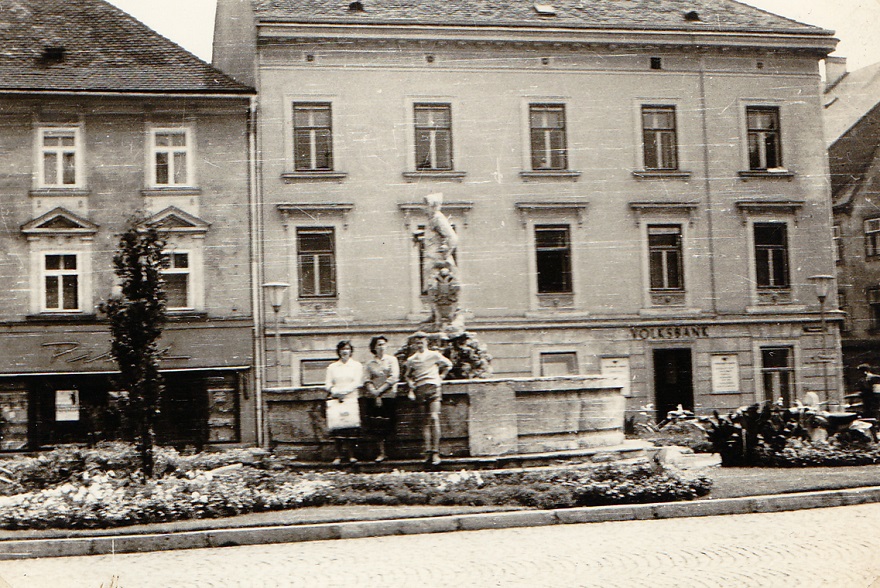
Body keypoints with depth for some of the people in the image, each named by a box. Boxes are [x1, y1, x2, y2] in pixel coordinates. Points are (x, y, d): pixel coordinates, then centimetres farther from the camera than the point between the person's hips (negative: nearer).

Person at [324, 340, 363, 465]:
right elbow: (327, 384, 10)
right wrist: (334, 391, -12)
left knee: (351, 428, -8)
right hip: (336, 400, 1)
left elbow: (357, 383, 0)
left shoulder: (357, 365, 11)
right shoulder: (332, 367, 16)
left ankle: (351, 454, -3)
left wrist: (343, 391, -11)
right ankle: (339, 455, -5)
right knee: (337, 428, -8)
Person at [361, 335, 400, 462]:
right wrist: (374, 393, -12)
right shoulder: (369, 364, 11)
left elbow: (393, 378, -3)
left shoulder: (392, 360, 7)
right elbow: (366, 381, 3)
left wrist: (380, 390, -10)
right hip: (372, 398, 1)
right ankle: (381, 452, 1)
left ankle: (382, 451, 4)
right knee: (376, 425, -4)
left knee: (386, 425, -5)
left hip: (388, 396, -1)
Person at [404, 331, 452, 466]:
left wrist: (441, 377, 11)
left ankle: (435, 452, -14)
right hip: (419, 390, 3)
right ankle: (428, 451, -1)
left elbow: (448, 365, 20)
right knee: (425, 421, 0)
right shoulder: (411, 359, 14)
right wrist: (411, 384, 11)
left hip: (433, 388, -3)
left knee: (434, 418, -14)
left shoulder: (434, 355, 8)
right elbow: (407, 374, 29)